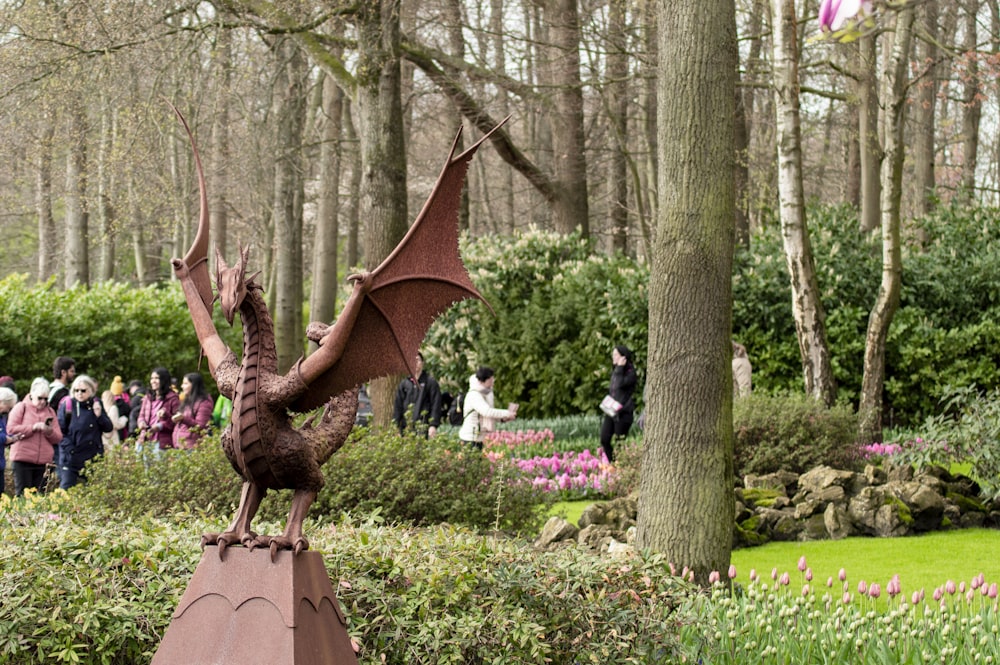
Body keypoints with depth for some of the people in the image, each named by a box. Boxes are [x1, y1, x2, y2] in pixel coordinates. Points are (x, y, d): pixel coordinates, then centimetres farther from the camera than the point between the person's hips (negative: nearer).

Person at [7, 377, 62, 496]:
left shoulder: (50, 411, 15)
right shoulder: (21, 408, 4)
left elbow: (58, 438, 11)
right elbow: (11, 429, -9)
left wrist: (50, 432, -11)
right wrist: (33, 427, -13)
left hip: (44, 461, 4)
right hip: (23, 460, -4)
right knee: (22, 494, -5)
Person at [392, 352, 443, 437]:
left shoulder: (430, 382, 5)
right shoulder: (403, 384, 16)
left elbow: (436, 405, 0)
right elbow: (397, 406, 16)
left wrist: (433, 425, -9)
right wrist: (395, 427, 9)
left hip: (423, 427, -4)